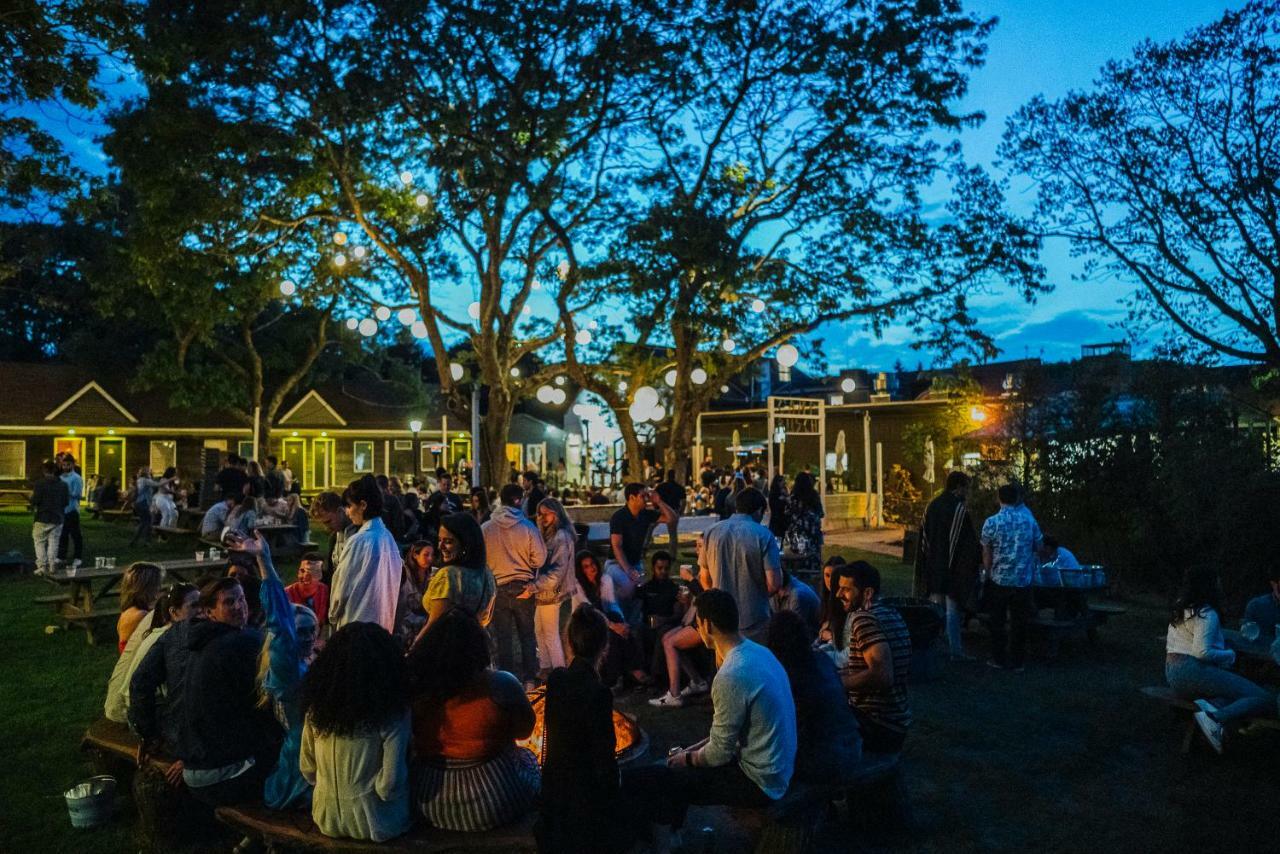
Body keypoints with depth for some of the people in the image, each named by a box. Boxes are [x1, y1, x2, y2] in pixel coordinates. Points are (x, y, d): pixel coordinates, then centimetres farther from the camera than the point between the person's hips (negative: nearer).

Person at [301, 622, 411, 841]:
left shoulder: (318, 705, -7)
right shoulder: (391, 710, -21)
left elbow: (307, 769, 4)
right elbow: (390, 784, -19)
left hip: (327, 817, 5)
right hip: (371, 821, -5)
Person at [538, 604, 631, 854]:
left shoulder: (555, 678, -9)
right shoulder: (598, 693, -27)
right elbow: (604, 756, -17)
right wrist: (612, 795, -5)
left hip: (555, 783, 6)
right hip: (585, 791, -6)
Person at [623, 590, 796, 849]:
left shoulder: (731, 676, -27)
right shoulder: (759, 652, 3)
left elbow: (720, 754, -18)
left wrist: (687, 759, 0)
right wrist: (695, 749, 13)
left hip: (758, 781, -10)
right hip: (775, 769, 10)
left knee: (634, 783, -12)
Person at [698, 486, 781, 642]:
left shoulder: (712, 533, 1)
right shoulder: (763, 535, -11)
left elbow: (704, 577, 8)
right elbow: (774, 583, -16)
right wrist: (760, 595, 6)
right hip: (754, 622, -4)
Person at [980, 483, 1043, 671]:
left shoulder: (991, 522, -8)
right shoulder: (1029, 520, -2)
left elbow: (986, 553, -3)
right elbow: (1038, 547, 8)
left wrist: (988, 572, 11)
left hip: (999, 580, -2)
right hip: (1023, 580, 2)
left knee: (997, 621, 11)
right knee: (1019, 622, 9)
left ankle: (999, 659, 15)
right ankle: (1016, 661, 13)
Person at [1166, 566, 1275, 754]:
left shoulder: (1181, 608, 18)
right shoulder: (1207, 614, -9)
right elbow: (1202, 652, -18)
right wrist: (1230, 654, 0)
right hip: (1193, 671, -9)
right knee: (1267, 699, -13)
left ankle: (1206, 705, -18)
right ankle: (1216, 718, -32)